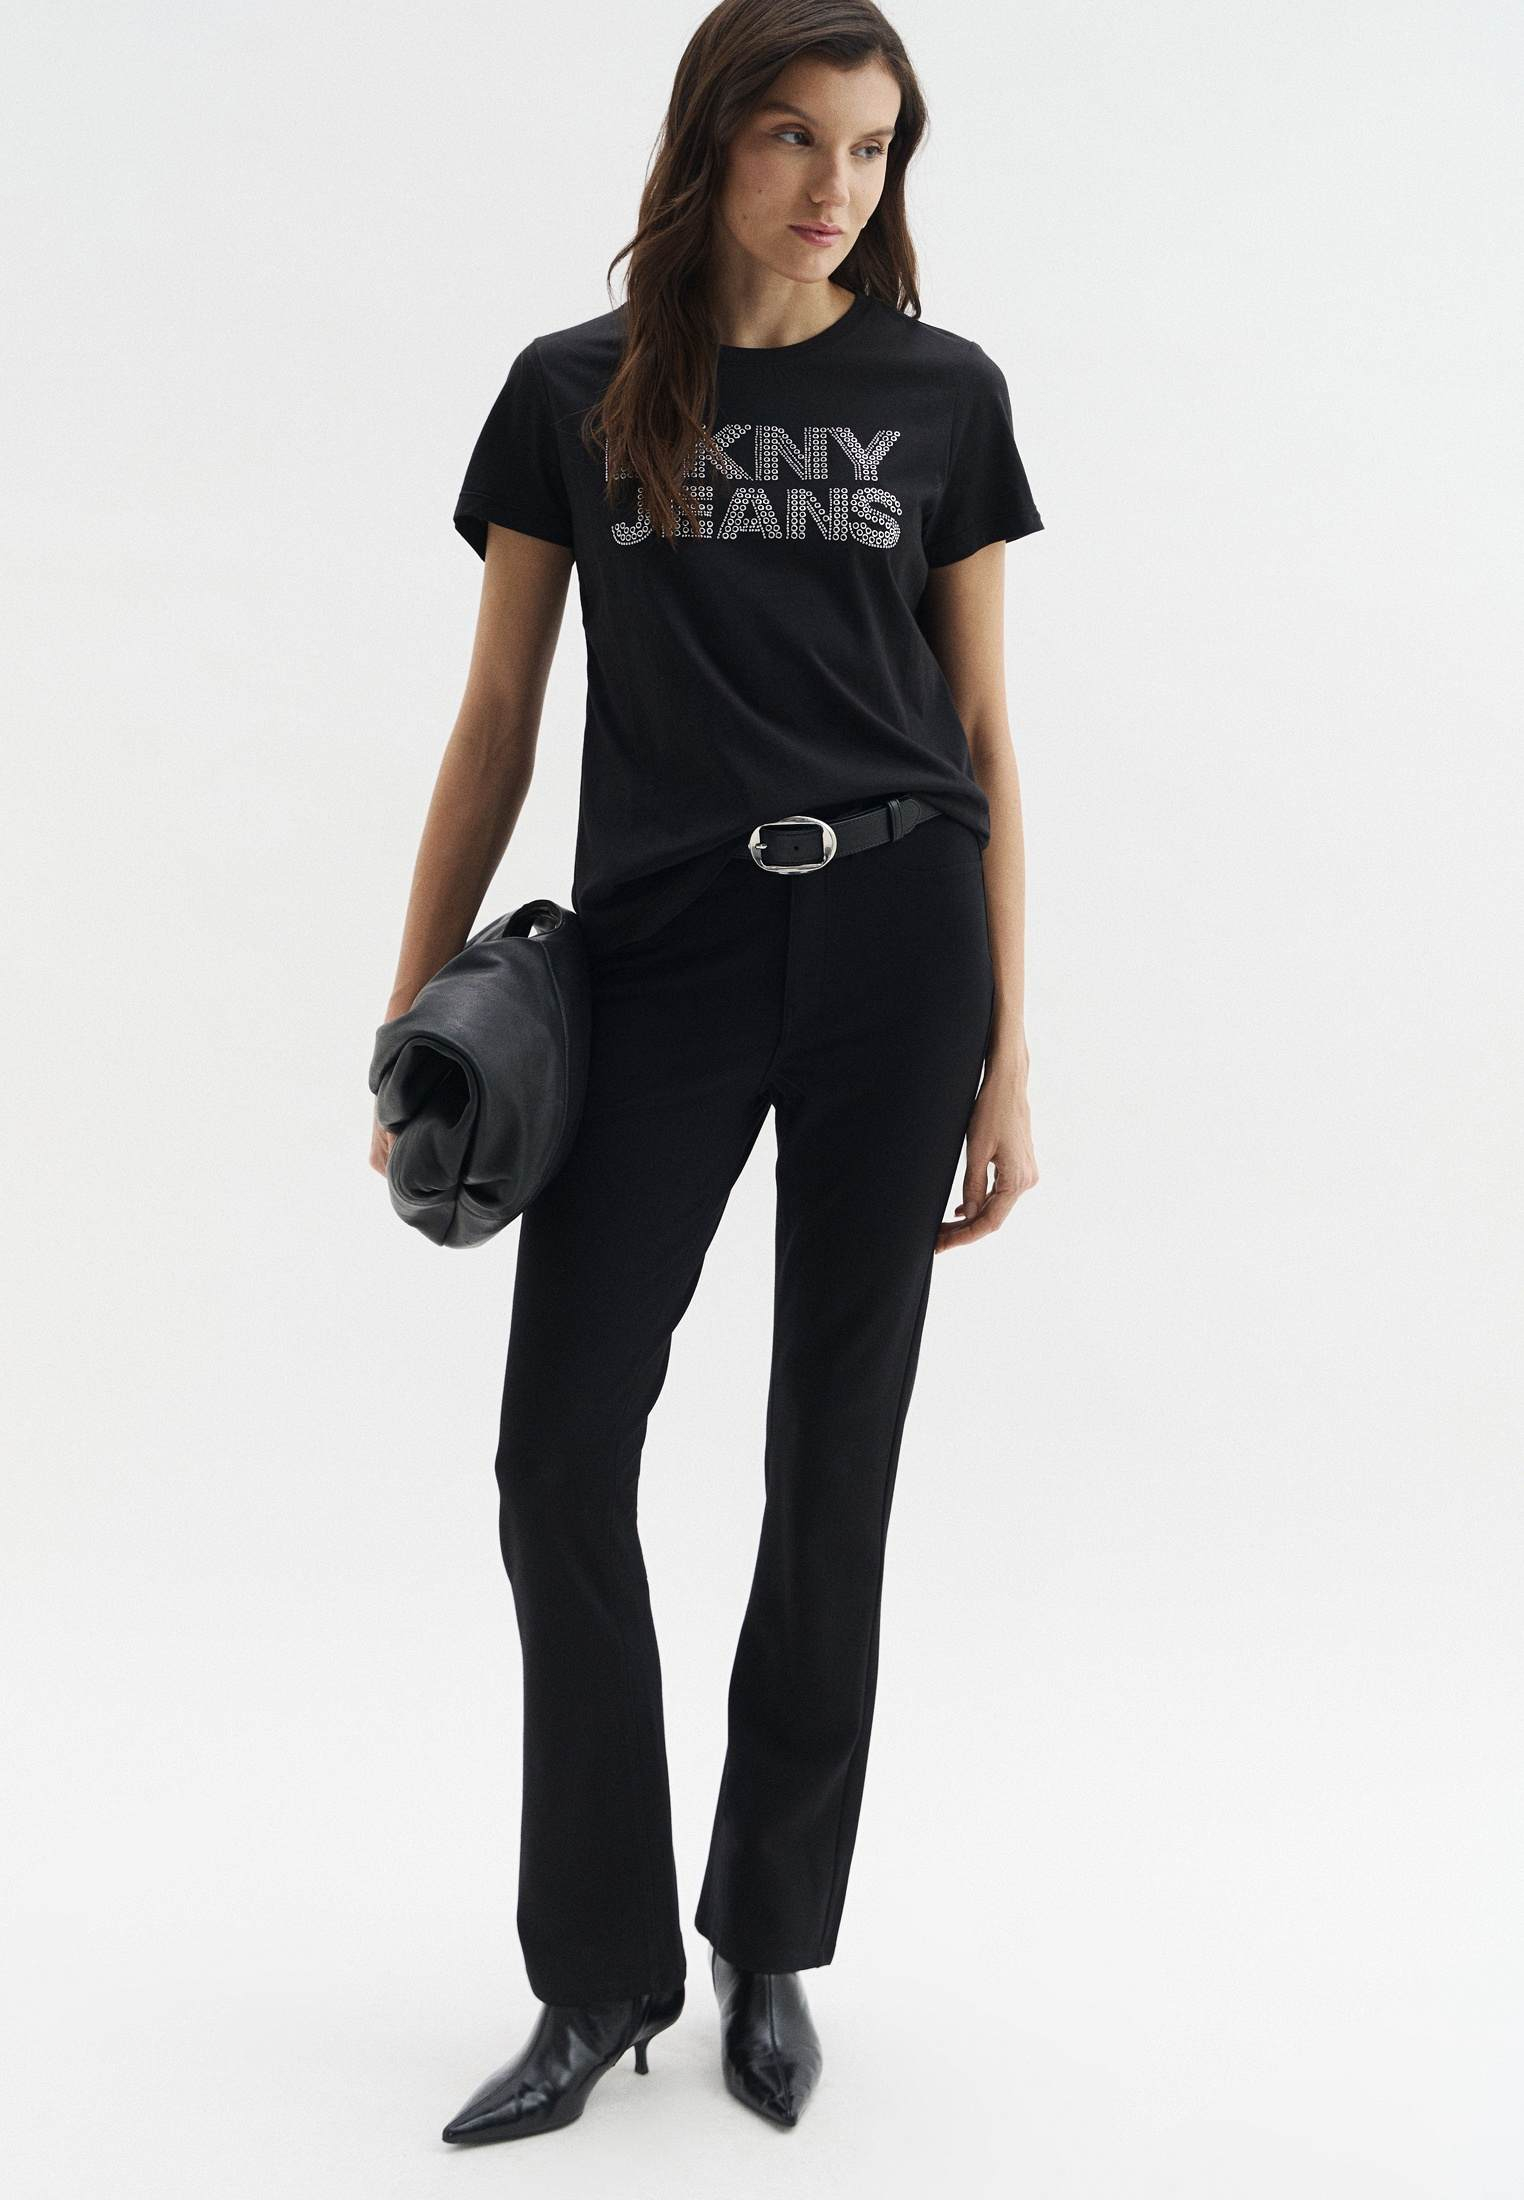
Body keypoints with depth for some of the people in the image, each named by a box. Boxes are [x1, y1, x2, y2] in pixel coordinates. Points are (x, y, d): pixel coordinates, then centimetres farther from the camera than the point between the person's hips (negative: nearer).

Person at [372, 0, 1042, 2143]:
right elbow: (499, 720, 7)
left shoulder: (945, 393, 6)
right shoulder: (572, 392, 6)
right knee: (561, 1452, -6)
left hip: (893, 946, 0)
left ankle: (768, 1946, 24)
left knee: (835, 1459, 5)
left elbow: (984, 737, 6)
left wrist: (1006, 1061, 2)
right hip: (656, 952, 0)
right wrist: (417, 1021, 2)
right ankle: (599, 1979, 11)